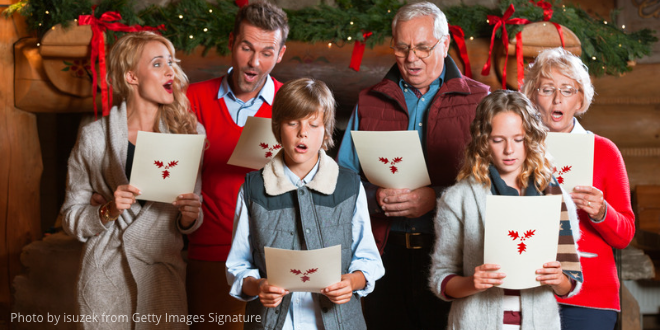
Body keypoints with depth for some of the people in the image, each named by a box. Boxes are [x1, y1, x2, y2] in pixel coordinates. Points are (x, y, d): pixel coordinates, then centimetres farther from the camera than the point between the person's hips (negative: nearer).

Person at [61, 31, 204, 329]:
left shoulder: (189, 132, 3)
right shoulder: (94, 137, -2)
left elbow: (190, 224, 10)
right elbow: (71, 219, 1)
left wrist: (189, 217, -11)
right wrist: (108, 212, -17)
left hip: (163, 278, 1)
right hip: (106, 279, -1)